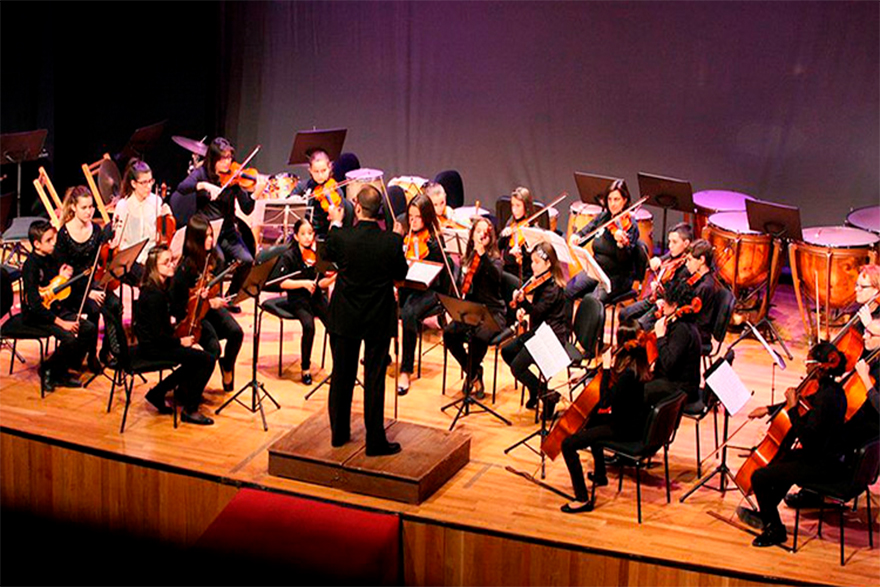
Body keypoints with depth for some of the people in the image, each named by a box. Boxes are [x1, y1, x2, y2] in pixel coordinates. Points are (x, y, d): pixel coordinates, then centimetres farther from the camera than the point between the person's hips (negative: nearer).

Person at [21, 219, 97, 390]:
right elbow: (34, 303, -24)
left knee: (89, 329, -6)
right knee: (69, 338, -27)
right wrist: (61, 322, -26)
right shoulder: (31, 266, -19)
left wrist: (64, 278, -6)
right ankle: (47, 370, -1)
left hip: (55, 309, 8)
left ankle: (62, 372, 5)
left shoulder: (51, 259, 6)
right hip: (36, 316, -8)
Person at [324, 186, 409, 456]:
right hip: (379, 320, -1)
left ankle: (339, 433, 27)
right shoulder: (393, 241, -17)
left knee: (342, 376, 15)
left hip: (344, 318, 1)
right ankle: (375, 441, 10)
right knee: (374, 379, 6)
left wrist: (335, 224, 19)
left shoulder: (340, 237, -16)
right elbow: (401, 274, -1)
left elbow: (327, 255, 7)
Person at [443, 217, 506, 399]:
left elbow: (496, 276, -25)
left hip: (492, 312, -4)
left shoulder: (494, 259, -1)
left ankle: (472, 373, -7)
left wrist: (482, 254, -34)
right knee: (449, 333, -25)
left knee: (479, 337, -35)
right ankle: (473, 373, -5)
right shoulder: (467, 259, 13)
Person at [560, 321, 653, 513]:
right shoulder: (639, 365, 0)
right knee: (592, 420, 39)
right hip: (633, 421, 10)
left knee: (568, 444, -15)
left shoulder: (629, 373, -29)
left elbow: (607, 401, -30)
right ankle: (600, 474, 49)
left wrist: (607, 371, -23)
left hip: (625, 428, -10)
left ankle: (582, 499, -12)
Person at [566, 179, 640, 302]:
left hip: (619, 276, -6)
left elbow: (624, 260, -21)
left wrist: (621, 243, -42)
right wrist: (575, 237, -16)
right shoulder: (603, 217, 7)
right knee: (565, 291, -13)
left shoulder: (629, 224, -11)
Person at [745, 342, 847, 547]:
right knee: (783, 459, 34)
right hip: (826, 455, 11)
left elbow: (806, 437, -29)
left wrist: (793, 407, -22)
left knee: (760, 477, -12)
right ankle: (766, 514, 46)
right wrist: (769, 409, 17)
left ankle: (775, 529, 6)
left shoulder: (827, 396, -26)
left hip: (823, 464, -11)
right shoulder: (831, 389, 4)